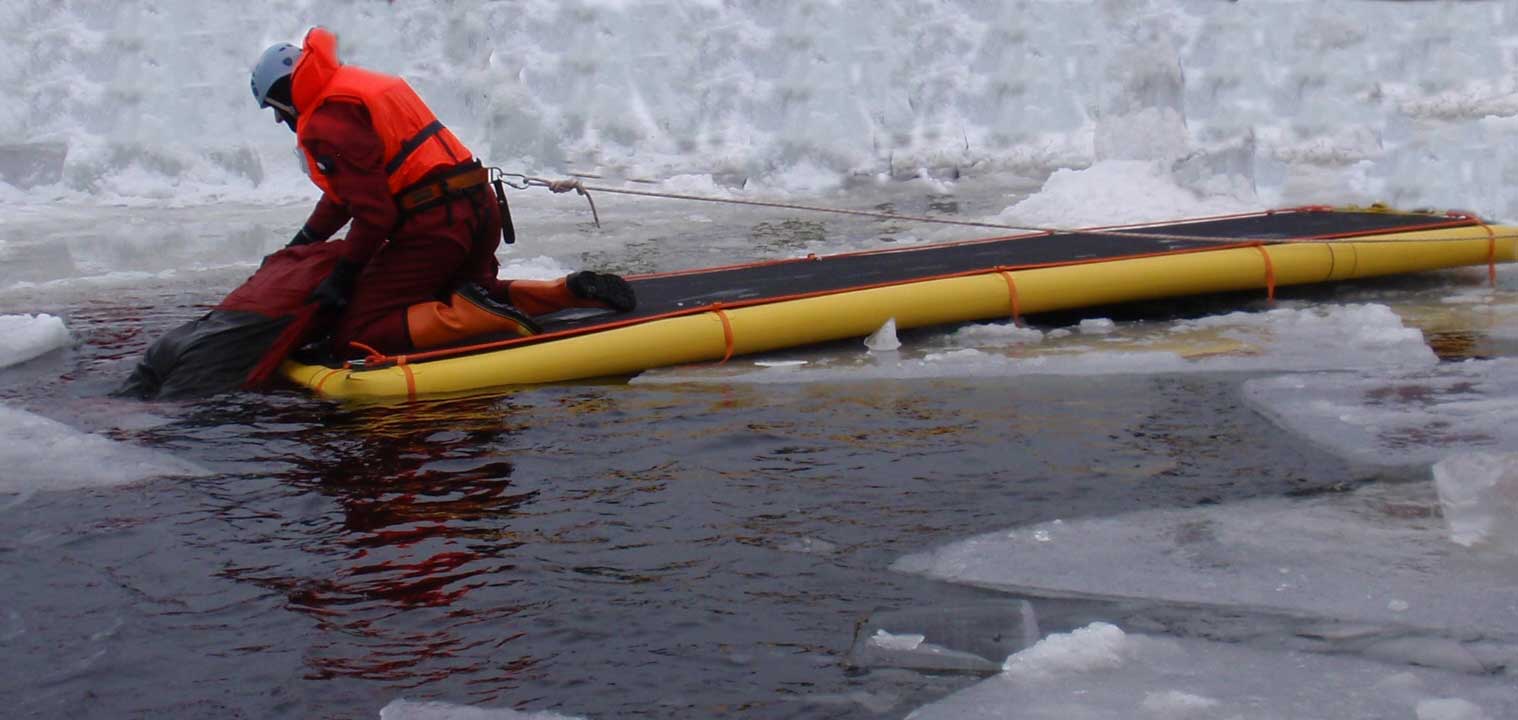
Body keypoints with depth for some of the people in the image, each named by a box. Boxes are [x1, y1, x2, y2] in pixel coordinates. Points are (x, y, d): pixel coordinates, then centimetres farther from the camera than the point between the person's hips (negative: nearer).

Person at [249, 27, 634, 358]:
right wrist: (305, 239, 39)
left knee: (353, 338, -5)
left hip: (432, 224, -9)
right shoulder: (356, 84, 22)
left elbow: (374, 211, -16)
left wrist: (345, 273, -5)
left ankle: (469, 315, -23)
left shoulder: (325, 123, -10)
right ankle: (569, 291, 10)